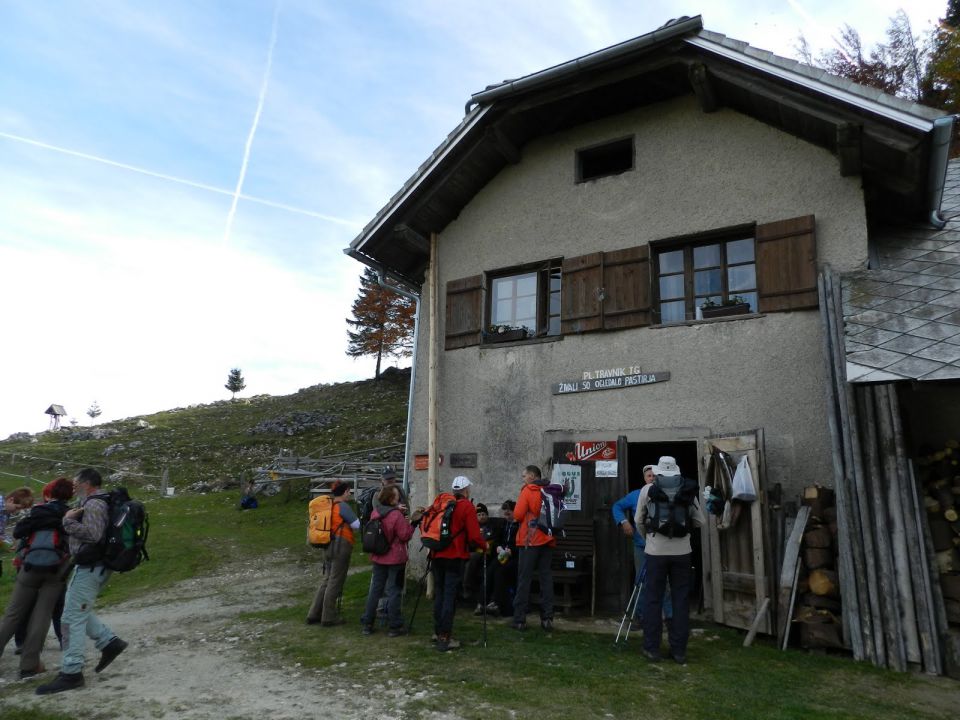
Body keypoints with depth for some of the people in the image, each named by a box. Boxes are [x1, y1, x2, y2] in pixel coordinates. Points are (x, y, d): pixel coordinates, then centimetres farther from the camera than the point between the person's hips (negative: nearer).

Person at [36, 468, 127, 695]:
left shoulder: (94, 504, -17)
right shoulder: (98, 502, 16)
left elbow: (92, 533, -31)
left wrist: (68, 520, -20)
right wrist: (74, 517, 9)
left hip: (90, 567, -10)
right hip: (92, 565, 10)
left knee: (72, 618, -5)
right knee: (79, 611, 19)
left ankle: (71, 673, 1)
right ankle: (109, 642, 19)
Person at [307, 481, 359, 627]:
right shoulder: (343, 506, -12)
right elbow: (357, 525, -13)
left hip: (328, 546, 8)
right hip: (341, 546, -8)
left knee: (327, 580, 17)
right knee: (335, 582, 1)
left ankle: (314, 615, 20)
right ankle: (328, 618, 9)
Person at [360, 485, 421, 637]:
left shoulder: (376, 512, -1)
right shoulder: (397, 515, -20)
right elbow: (405, 536, -16)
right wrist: (412, 522, -8)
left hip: (378, 557, 6)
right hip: (395, 558, -6)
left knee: (375, 589, 15)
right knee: (394, 591, 3)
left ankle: (367, 624, 21)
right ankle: (395, 626, 10)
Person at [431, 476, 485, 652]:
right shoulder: (466, 506, -7)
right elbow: (474, 535, -11)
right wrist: (484, 545, 7)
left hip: (437, 556, 6)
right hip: (454, 557, -6)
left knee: (439, 594, 15)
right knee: (450, 596, -1)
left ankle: (438, 632, 25)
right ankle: (444, 638, 0)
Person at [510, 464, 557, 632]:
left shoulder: (528, 490, -7)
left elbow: (517, 515, -11)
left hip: (530, 540, -5)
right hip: (548, 539, 5)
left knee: (524, 579, 1)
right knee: (546, 577, 8)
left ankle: (519, 619, 3)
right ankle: (547, 618, 7)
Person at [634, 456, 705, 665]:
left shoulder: (648, 490, 1)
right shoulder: (688, 490, 4)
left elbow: (639, 521, 8)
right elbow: (700, 522, 7)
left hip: (656, 551, -1)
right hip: (681, 551, 1)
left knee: (653, 600, 6)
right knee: (681, 601, 9)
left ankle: (652, 649, 10)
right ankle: (679, 650, 13)